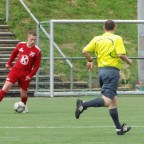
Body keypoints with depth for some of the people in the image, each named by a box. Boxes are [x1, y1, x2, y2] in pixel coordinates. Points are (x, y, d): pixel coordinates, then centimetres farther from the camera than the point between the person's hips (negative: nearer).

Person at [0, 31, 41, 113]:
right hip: (15, 70, 1)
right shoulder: (20, 45, -1)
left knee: (23, 94, 4)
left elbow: (37, 65, -4)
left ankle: (24, 106, 35)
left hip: (26, 74, -1)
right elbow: (14, 53, 20)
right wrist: (9, 63, 23)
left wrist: (30, 75, -12)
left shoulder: (37, 51, -9)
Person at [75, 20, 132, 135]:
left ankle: (119, 128, 14)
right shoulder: (117, 39, -5)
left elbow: (85, 51, 4)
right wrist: (128, 61, 3)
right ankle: (83, 105, -28)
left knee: (113, 100, 12)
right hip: (112, 70, -7)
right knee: (107, 101, -12)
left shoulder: (97, 39, 9)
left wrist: (90, 61, 22)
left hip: (101, 70, 7)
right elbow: (121, 55, -16)